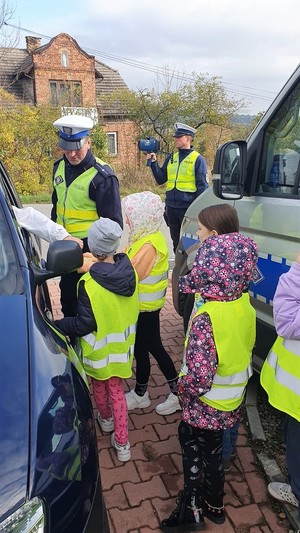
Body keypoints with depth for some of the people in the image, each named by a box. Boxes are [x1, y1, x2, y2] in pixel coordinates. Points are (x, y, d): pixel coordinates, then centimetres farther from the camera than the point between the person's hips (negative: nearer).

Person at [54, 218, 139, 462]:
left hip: (99, 349, -4)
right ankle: (121, 442, 22)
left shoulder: (89, 284, -30)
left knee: (99, 386, 25)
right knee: (117, 391, 19)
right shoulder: (129, 272, -13)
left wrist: (56, 326, -11)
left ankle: (106, 419, 51)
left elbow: (84, 324, -24)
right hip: (121, 346, 4)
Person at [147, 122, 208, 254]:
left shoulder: (197, 159, -3)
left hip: (188, 208, -6)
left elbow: (202, 186, -6)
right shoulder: (171, 157, 13)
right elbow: (160, 179, 13)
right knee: (176, 241, 16)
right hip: (171, 207, 6)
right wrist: (154, 163, 1)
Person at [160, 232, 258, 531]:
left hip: (206, 405, -7)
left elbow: (199, 379, -32)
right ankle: (213, 505, 48)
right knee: (212, 451, 27)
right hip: (232, 401, 7)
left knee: (193, 450, 17)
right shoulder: (245, 305, -10)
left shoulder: (207, 318, -33)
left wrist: (182, 389, -11)